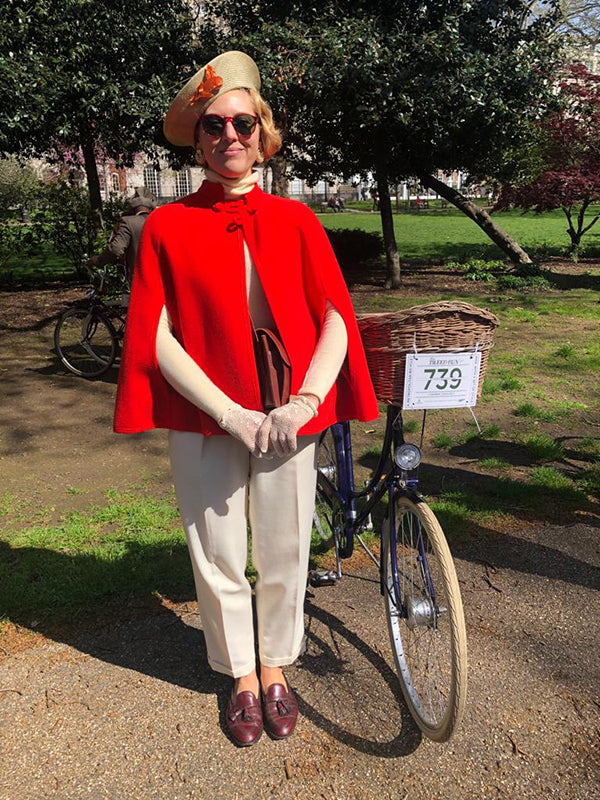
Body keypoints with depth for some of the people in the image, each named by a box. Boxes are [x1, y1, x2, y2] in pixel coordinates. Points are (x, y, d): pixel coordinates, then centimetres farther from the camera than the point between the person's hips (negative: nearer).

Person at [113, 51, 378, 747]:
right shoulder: (167, 226, 0)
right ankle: (241, 675, 37)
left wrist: (304, 403, -15)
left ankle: (276, 668, 39)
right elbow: (157, 338, -5)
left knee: (283, 553, 12)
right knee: (218, 556, 11)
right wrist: (231, 412, -14)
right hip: (203, 420, 0)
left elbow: (336, 321, 0)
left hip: (287, 419, 1)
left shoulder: (294, 219, 3)